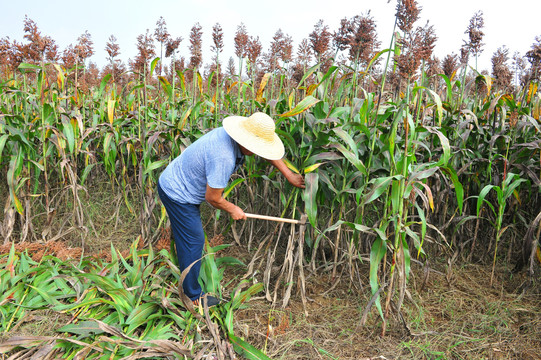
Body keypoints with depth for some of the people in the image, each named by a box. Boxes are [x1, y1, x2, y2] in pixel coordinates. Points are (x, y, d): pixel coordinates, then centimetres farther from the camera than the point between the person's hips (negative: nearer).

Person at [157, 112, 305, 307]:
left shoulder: (233, 134, -8)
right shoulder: (223, 158, -37)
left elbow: (268, 151, 8)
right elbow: (212, 197, -26)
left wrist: (289, 175, 10)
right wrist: (232, 210, -7)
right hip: (177, 194, -10)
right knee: (193, 241, 0)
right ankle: (193, 296, 18)